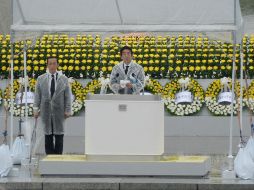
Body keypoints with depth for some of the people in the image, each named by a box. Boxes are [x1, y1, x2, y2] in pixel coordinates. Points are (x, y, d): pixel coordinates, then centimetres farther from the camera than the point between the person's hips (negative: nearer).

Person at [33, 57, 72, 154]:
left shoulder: (64, 79, 4)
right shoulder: (41, 79, 7)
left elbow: (68, 96, 4)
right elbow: (37, 95, 6)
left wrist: (67, 110, -2)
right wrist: (36, 109, -1)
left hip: (59, 111, -1)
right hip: (46, 111, 1)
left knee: (59, 135, -1)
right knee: (48, 135, 3)